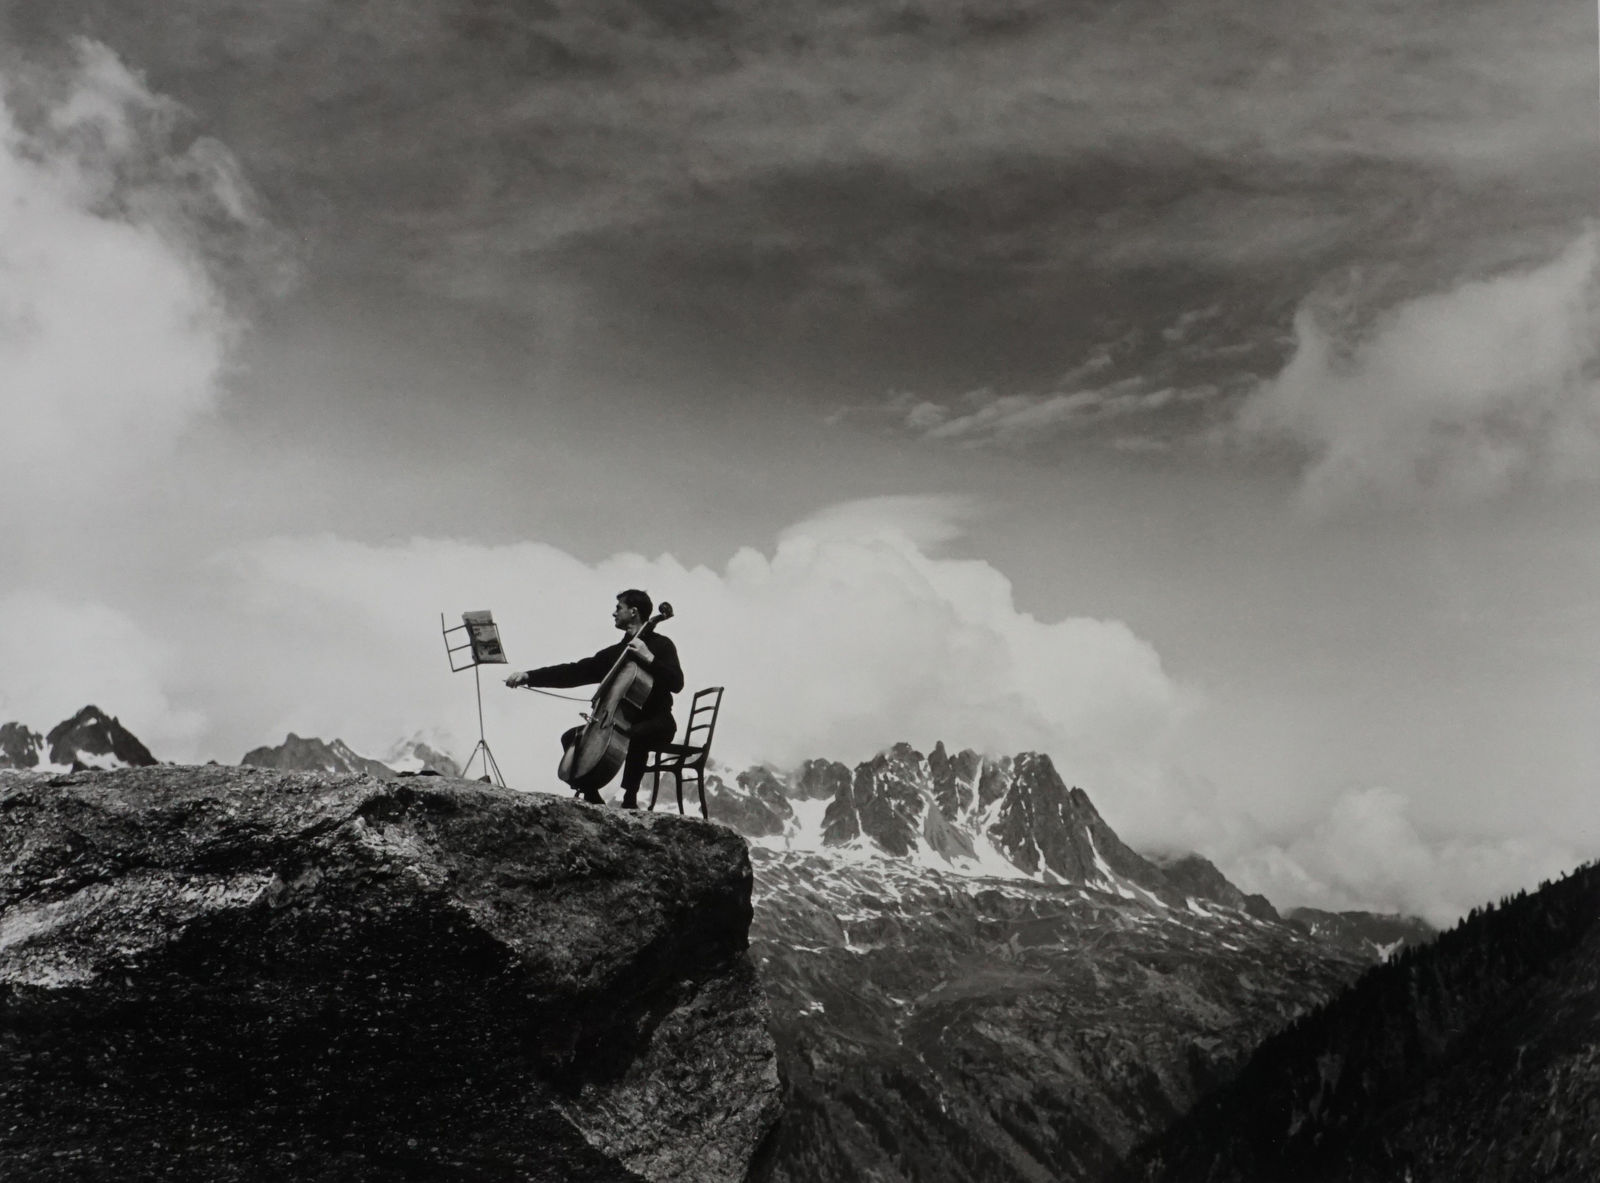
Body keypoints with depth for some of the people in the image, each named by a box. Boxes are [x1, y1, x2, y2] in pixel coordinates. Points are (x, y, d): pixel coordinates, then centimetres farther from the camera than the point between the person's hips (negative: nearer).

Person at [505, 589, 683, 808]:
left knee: (635, 735, -39)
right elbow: (576, 671, 9)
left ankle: (629, 799, -29)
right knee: (572, 737, -8)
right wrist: (529, 676, 2)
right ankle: (592, 798, -3)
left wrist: (649, 658, -24)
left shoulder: (661, 645, 0)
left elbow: (676, 683, -15)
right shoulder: (615, 652, 16)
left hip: (656, 724, -7)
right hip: (622, 721, 7)